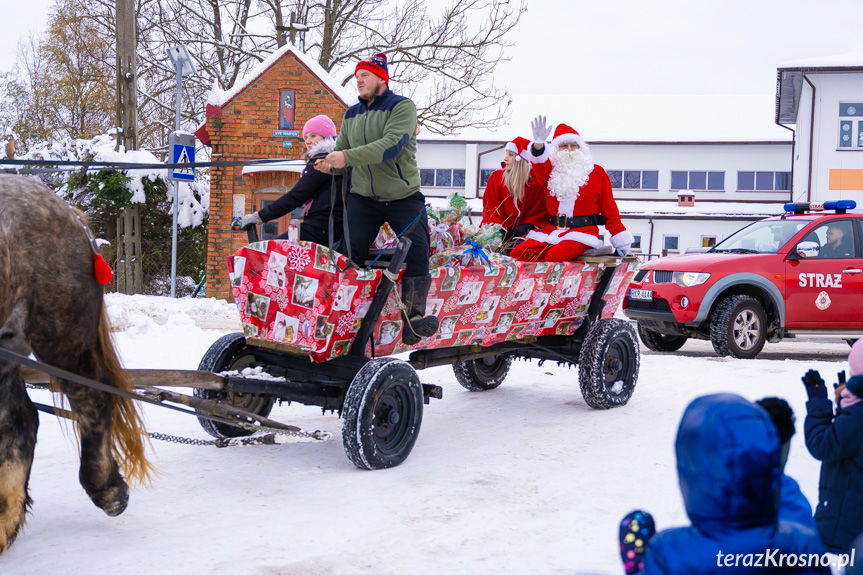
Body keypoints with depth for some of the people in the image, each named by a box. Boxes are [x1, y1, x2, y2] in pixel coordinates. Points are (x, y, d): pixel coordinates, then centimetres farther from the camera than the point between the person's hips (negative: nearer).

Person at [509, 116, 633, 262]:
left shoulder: (597, 172, 9)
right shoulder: (552, 171, 14)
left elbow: (609, 208, 7)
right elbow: (540, 165, -11)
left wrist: (620, 238, 2)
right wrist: (538, 143, -33)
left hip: (582, 231, -4)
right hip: (552, 229, 4)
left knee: (555, 256, -33)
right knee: (517, 253, -16)